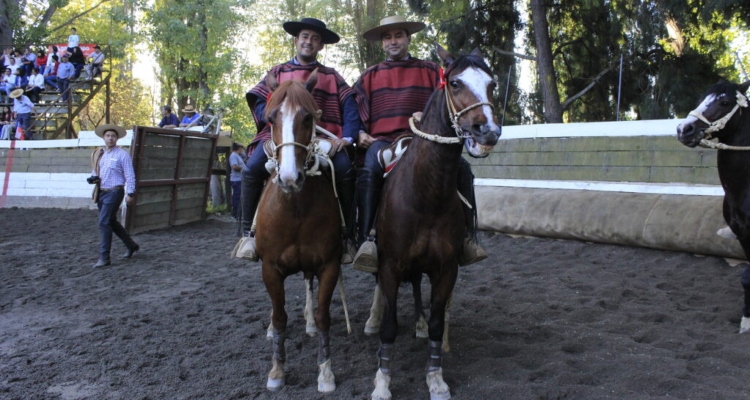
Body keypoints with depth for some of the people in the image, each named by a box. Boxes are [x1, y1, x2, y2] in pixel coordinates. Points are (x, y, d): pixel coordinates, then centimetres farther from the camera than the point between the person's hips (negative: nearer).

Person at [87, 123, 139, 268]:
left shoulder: (122, 155, -8)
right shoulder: (98, 154, 10)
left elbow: (130, 176, -9)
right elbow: (95, 171, 21)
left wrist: (130, 193, -13)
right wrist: (92, 178, -2)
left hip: (114, 192, -7)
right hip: (101, 192, 7)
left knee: (104, 223, -12)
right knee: (112, 222, 16)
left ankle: (104, 257, -6)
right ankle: (131, 246, 34)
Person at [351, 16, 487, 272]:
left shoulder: (430, 71, 17)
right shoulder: (369, 77, 20)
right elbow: (355, 113, 18)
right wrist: (360, 133, -2)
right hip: (381, 142, -1)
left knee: (462, 167, -22)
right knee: (369, 171, -35)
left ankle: (468, 236, -13)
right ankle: (364, 239, -36)